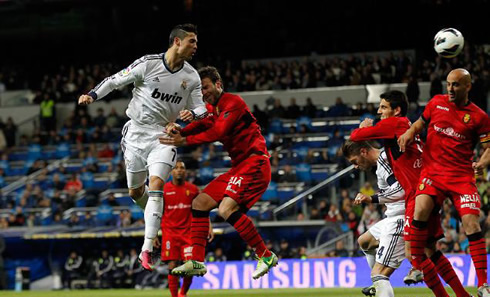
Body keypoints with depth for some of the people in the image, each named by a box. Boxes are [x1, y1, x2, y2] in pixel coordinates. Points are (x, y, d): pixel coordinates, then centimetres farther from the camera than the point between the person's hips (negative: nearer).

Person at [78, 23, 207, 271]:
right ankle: (158, 219, 43)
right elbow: (115, 81, -1)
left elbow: (200, 107, 8)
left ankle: (146, 250, -22)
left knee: (156, 185, -20)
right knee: (135, 192, 9)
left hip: (163, 137, 0)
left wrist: (192, 114, -16)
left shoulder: (191, 77, 1)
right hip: (136, 134, 0)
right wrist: (92, 95, -15)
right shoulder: (148, 64, -9)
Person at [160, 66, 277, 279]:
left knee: (226, 209, -26)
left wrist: (185, 141, -29)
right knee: (200, 203, 6)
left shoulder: (233, 102, -11)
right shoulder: (212, 109, 18)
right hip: (238, 166, 10)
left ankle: (266, 256, -16)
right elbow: (203, 125, 1)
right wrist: (178, 131, -20)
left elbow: (218, 132, -24)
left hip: (254, 162, -10)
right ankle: (197, 261, 5)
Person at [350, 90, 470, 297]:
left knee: (411, 252, -9)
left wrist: (364, 127, 17)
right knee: (430, 251, 15)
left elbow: (355, 136, -3)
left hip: (417, 195, -9)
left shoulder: (392, 124, -7)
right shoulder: (407, 126, 17)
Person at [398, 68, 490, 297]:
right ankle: (417, 267, -9)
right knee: (420, 210, -25)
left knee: (471, 224, -13)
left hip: (462, 175, -1)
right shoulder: (436, 103, 8)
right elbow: (420, 123, 23)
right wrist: (410, 132, 1)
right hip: (433, 171, 1)